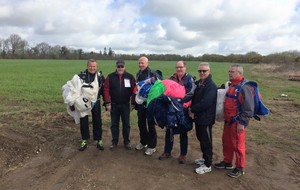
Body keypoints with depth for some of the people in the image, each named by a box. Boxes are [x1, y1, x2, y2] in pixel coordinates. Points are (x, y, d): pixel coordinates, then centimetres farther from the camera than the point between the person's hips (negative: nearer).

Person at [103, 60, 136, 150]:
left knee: (126, 124, 8)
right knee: (114, 124, 10)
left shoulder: (130, 77, -1)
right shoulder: (110, 77, -1)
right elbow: (106, 90, -5)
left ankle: (126, 142, 22)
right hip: (114, 105, 1)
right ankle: (114, 142, 23)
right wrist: (107, 103, -10)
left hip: (126, 105, 0)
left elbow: (134, 90, -2)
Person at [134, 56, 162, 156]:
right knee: (141, 123, 16)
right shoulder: (138, 74, 9)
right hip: (140, 103, 7)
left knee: (150, 125, 3)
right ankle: (143, 142, 34)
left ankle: (152, 146, 18)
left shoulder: (153, 74, -14)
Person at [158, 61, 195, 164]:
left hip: (183, 110, -4)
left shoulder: (189, 78, -5)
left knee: (183, 132, 9)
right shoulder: (172, 78, 8)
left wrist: (181, 99, -29)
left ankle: (183, 154, 24)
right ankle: (167, 152, 28)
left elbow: (192, 93, -17)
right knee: (169, 130, 11)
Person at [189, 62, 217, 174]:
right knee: (201, 138, 20)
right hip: (198, 117, 8)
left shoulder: (211, 86, -18)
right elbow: (194, 98, 17)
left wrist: (193, 109, -14)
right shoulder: (198, 83, 9)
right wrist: (193, 109, -1)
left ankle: (207, 165, 17)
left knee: (206, 141, 3)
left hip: (206, 118, -8)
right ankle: (205, 158, 39)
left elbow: (205, 103, -25)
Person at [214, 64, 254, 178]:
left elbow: (248, 108, -20)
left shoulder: (244, 87, -18)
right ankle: (227, 162, 36)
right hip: (228, 121, 9)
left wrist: (242, 123, -20)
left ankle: (240, 168, 22)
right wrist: (225, 118, 19)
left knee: (238, 145, 5)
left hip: (238, 122, -9)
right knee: (226, 142, 18)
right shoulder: (231, 85, 10)